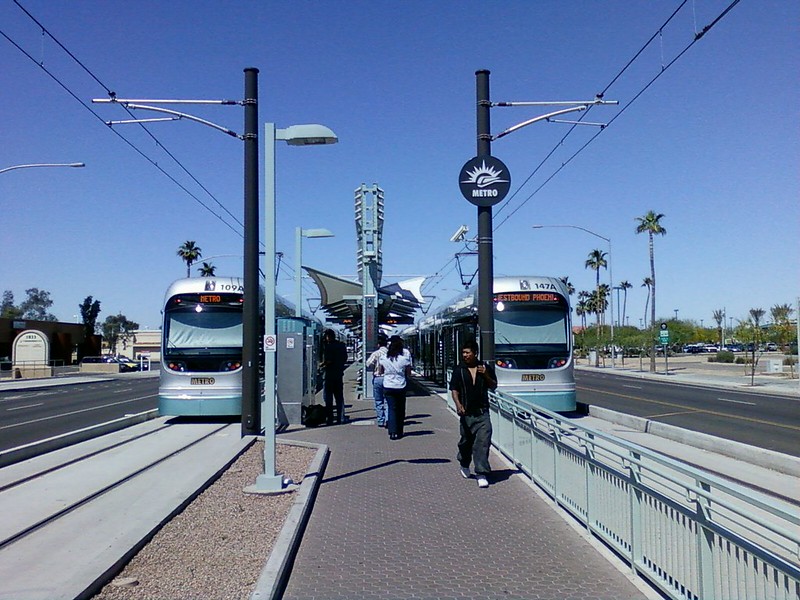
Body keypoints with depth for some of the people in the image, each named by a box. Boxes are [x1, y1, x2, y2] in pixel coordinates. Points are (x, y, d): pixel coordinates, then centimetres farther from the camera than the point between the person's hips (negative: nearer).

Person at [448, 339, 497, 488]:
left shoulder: (485, 368, 4)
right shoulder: (459, 370, 0)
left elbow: (493, 386, 12)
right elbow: (454, 390, -2)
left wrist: (486, 375, -7)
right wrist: (458, 404, -20)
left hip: (482, 413, 0)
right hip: (466, 413, 0)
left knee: (483, 442, -10)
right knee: (466, 441, 14)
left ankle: (481, 474, -7)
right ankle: (464, 465, 41)